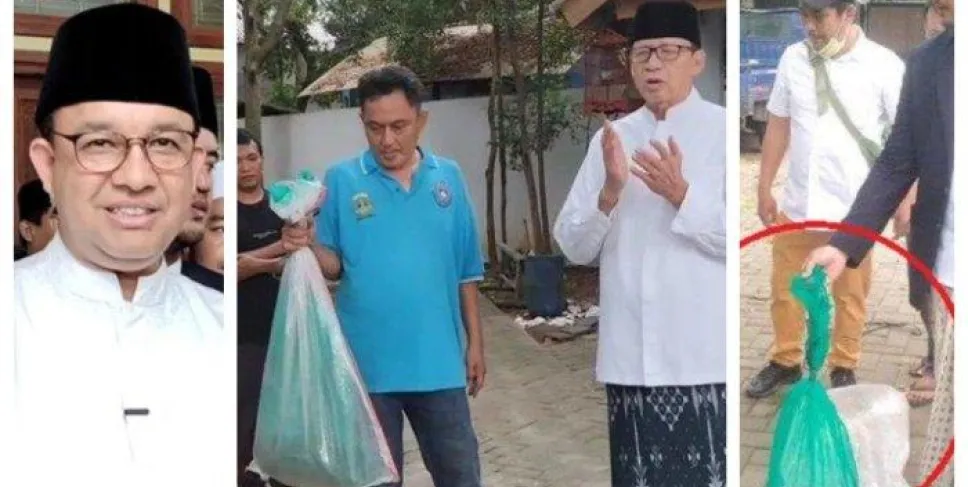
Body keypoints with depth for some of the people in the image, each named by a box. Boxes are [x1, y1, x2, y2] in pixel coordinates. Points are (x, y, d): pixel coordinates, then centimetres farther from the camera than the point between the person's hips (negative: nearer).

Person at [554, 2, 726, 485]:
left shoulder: (724, 130, -1)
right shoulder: (611, 137, 10)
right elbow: (574, 246, 6)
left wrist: (681, 195, -20)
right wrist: (609, 193, -11)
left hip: (704, 355, -3)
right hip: (629, 356, 4)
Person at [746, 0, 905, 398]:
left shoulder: (884, 65, -10)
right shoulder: (793, 58, 0)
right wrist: (764, 189, 9)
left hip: (855, 209, -3)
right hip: (797, 204, 4)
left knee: (850, 296, 11)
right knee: (784, 290, 14)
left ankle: (844, 369, 30)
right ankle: (785, 362, 33)